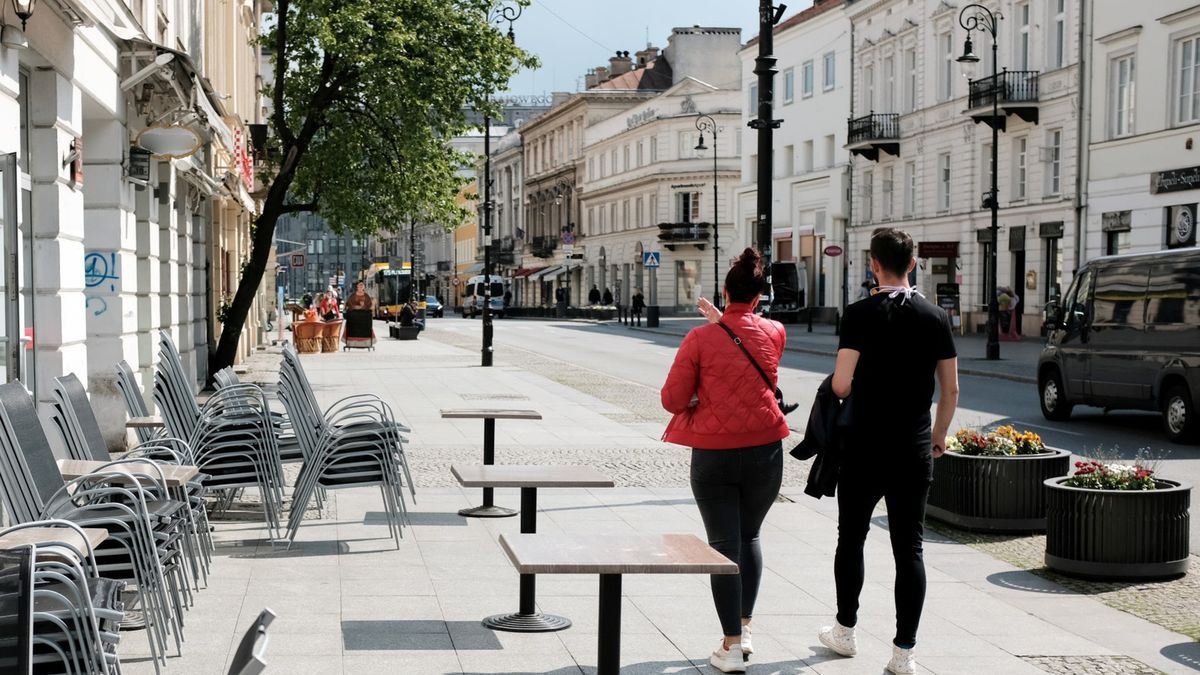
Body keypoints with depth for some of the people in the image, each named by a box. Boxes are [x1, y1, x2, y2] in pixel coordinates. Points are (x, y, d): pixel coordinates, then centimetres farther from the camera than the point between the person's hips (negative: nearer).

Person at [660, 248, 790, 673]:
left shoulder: (700, 339, -9)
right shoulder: (775, 332, -1)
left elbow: (672, 399, -7)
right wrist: (721, 320, 26)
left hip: (712, 453, -2)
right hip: (763, 450, 2)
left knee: (724, 545, 3)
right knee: (749, 536, 21)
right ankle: (743, 628, 22)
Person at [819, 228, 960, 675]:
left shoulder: (861, 315, -10)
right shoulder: (935, 317, 2)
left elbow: (841, 386, -16)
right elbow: (951, 390, 5)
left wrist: (836, 385, 7)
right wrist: (939, 435, 19)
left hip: (866, 446, -3)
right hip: (914, 450, 3)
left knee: (852, 538, 15)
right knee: (909, 549, 5)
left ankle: (845, 630, 27)